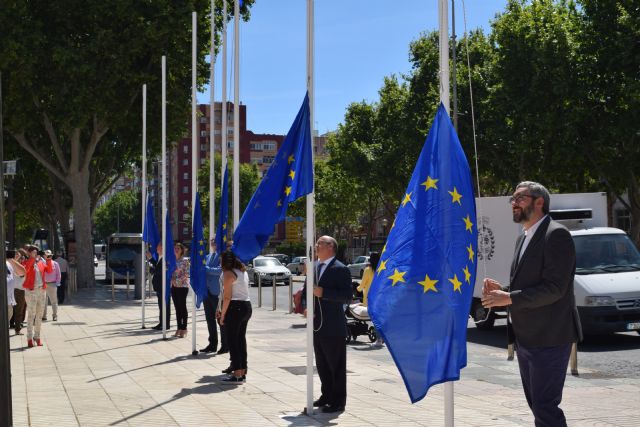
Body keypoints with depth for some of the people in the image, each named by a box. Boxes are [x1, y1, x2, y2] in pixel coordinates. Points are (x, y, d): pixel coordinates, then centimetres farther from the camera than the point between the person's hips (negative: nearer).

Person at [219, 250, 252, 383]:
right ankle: (243, 371, 16)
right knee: (241, 338, 13)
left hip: (235, 307, -8)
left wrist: (222, 314, -10)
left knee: (232, 340, -4)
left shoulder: (228, 273, -9)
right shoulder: (243, 272, 16)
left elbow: (227, 297, -14)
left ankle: (237, 374, -7)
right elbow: (243, 290, 14)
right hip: (247, 306, 8)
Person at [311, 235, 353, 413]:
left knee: (336, 366, 0)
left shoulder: (340, 269, -10)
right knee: (322, 364, 16)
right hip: (318, 325, 8)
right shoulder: (315, 268, 14)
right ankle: (327, 395, 28)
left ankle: (338, 401, 7)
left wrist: (324, 293, -23)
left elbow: (347, 296, -17)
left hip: (333, 327, -8)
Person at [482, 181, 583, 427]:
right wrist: (501, 291, 3)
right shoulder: (523, 239, 17)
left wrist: (509, 298, -21)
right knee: (537, 404, 15)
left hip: (548, 339, -9)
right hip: (525, 339, 10)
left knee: (545, 407, -10)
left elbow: (554, 288, -20)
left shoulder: (556, 235, -12)